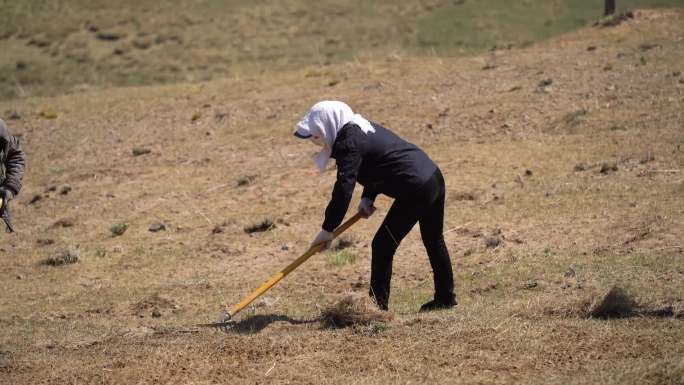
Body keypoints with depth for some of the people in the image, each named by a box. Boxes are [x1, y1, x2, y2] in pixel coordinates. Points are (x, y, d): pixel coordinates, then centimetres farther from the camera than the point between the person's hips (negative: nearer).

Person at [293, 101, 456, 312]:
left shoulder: (348, 143, -16)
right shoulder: (362, 128, 14)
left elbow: (344, 188, -20)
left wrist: (328, 229, -15)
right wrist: (368, 198, 8)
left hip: (416, 190, -10)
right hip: (434, 178, 10)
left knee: (383, 245, -3)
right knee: (434, 241, 22)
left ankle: (378, 304, 3)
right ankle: (445, 297, 33)